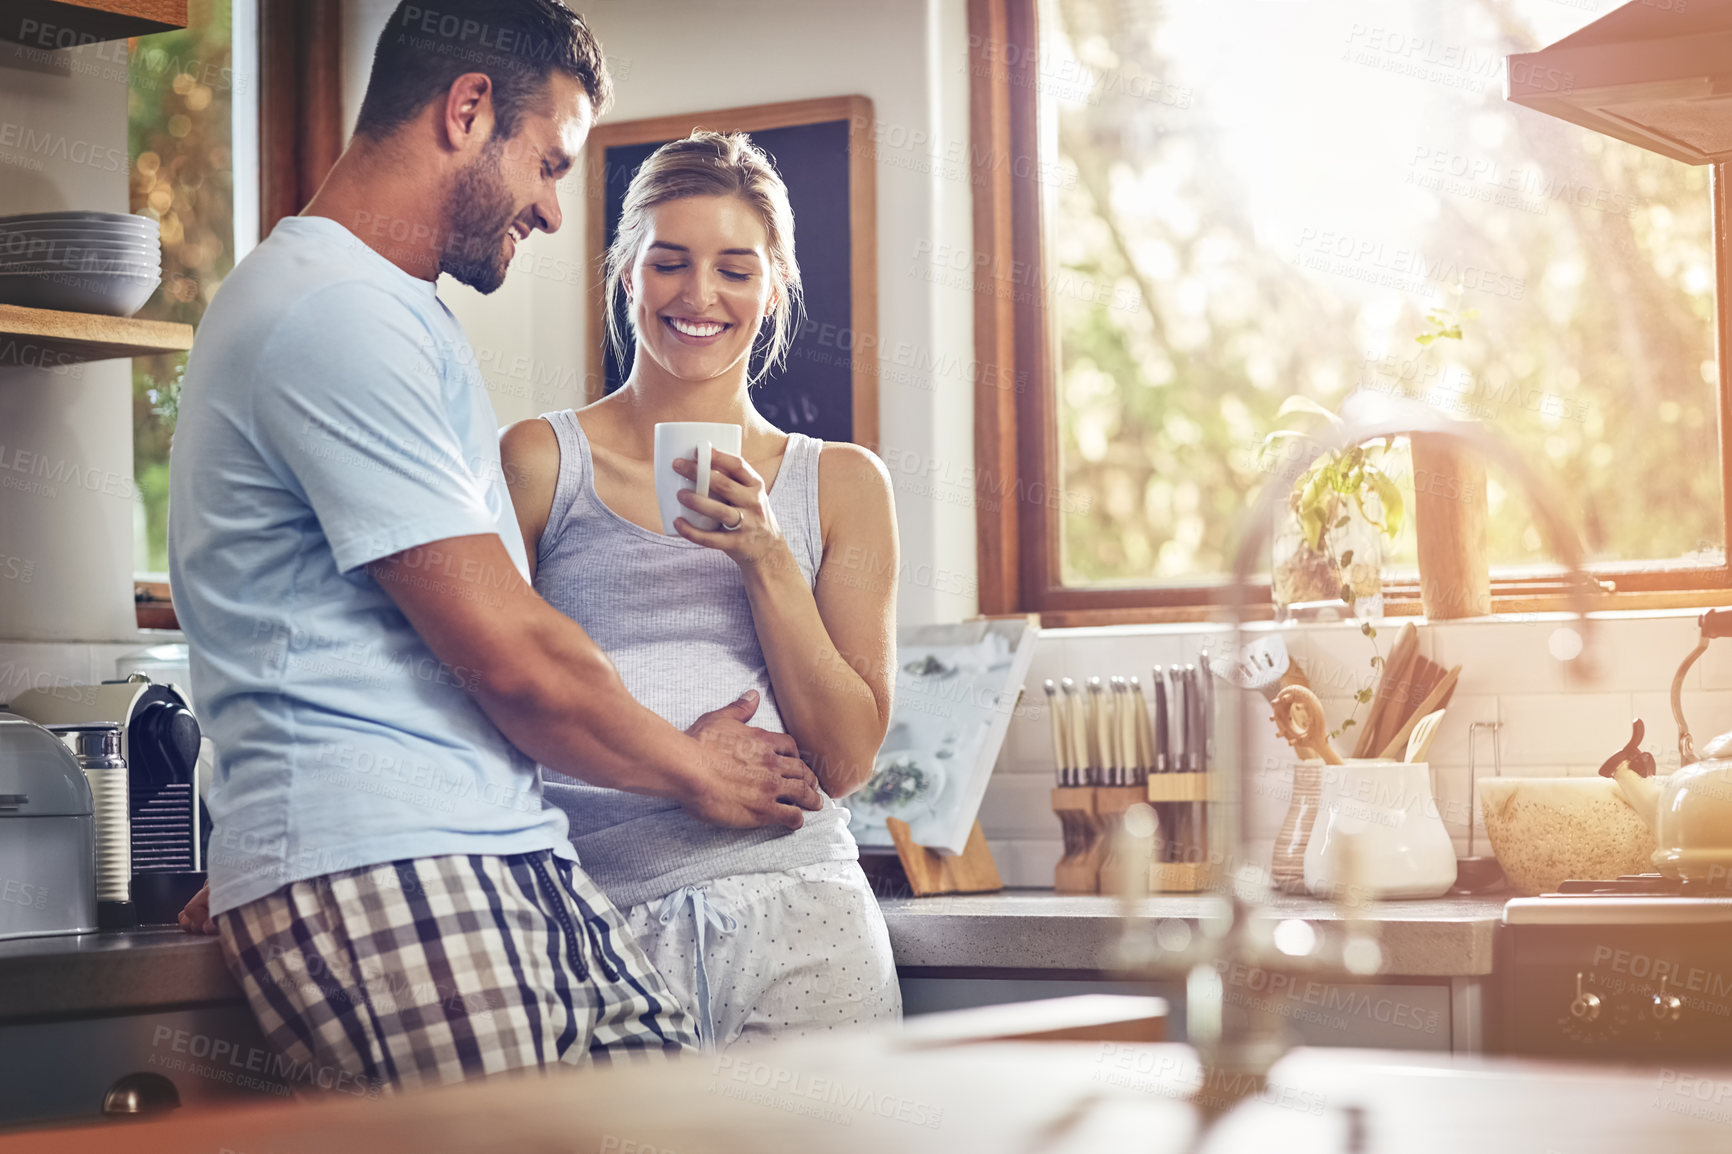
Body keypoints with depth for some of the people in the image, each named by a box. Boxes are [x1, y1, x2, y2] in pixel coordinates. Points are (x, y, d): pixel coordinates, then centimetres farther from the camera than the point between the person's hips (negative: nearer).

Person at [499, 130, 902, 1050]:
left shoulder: (841, 484, 13)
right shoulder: (539, 462, 8)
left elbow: (846, 758, 7)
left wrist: (765, 558, -2)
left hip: (793, 917, 1)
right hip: (596, 923, -1)